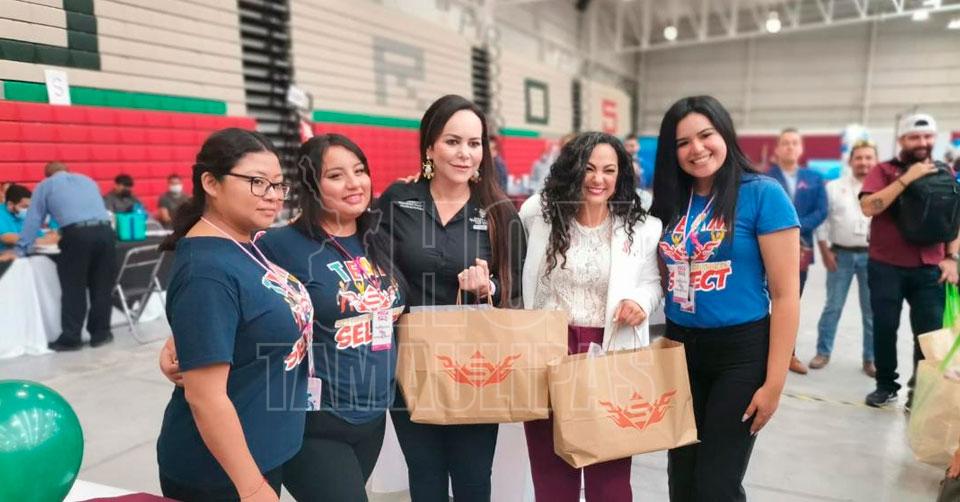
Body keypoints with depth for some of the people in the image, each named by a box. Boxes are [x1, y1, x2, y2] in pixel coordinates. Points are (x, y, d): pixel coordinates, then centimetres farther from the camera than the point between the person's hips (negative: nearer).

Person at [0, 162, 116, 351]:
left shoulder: (45, 186, 20)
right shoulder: (88, 180, 31)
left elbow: (33, 220, 20)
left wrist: (20, 250, 27)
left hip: (76, 235, -3)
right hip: (105, 232, 4)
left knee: (73, 288, 5)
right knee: (102, 287, 11)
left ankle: (70, 338, 9)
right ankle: (100, 333, 18)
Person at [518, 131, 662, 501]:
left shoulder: (642, 227, -1)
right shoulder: (539, 212, -1)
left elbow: (654, 283, 9)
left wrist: (641, 301, -12)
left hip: (611, 353, 0)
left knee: (609, 470, 9)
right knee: (551, 468, 14)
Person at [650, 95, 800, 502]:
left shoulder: (762, 194, -11)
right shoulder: (670, 202, 4)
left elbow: (786, 294, -13)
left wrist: (774, 382, -14)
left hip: (740, 353, -5)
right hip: (680, 350, 5)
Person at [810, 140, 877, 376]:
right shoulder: (834, 187, 3)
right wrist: (825, 251, -4)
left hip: (872, 255, 0)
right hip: (841, 254, 0)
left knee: (872, 310, 7)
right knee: (833, 306, 6)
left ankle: (870, 358, 19)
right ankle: (823, 352, 18)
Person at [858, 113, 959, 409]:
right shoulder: (884, 171, -1)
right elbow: (869, 207, -17)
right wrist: (907, 178, -18)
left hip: (930, 269, 2)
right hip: (886, 267, -2)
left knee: (930, 331, 0)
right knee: (885, 328, 6)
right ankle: (886, 386, 21)